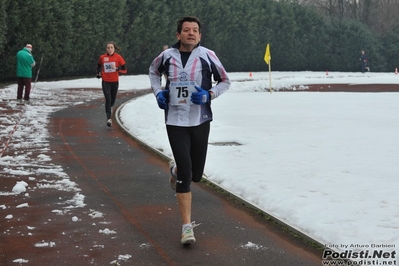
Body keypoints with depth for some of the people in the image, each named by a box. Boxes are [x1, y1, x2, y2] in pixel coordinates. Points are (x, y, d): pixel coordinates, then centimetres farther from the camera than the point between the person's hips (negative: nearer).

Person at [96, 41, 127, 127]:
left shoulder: (118, 57, -6)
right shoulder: (102, 57, -2)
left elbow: (125, 70, -5)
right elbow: (99, 66, 20)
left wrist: (117, 68, -21)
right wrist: (99, 73, 3)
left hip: (115, 81, 1)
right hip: (105, 82, -1)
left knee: (113, 99, 14)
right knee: (108, 99, -14)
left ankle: (110, 107, 50)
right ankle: (109, 119, -15)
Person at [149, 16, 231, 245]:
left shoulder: (207, 55, -5)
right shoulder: (167, 56, 0)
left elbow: (225, 81, 5)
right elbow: (154, 71, 22)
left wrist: (209, 95, -13)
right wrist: (158, 92, 5)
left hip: (200, 122, 1)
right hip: (175, 123, -1)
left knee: (196, 175, 11)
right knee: (185, 174, -9)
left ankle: (175, 170, 49)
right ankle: (187, 226, 0)